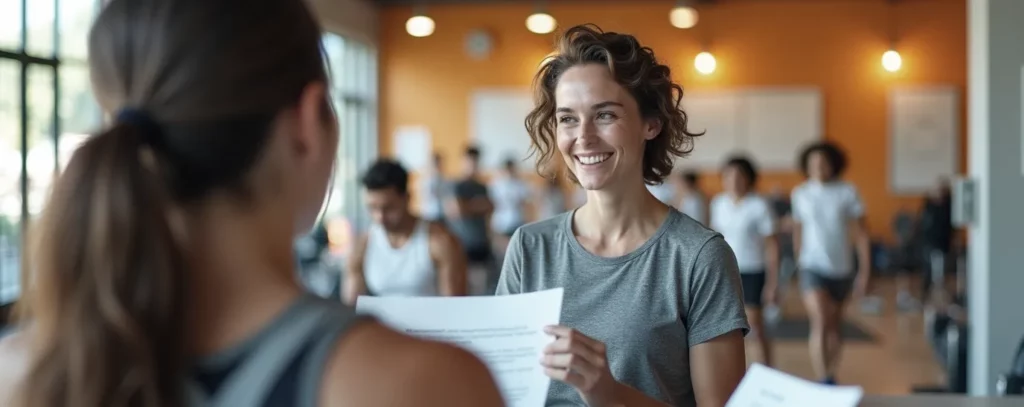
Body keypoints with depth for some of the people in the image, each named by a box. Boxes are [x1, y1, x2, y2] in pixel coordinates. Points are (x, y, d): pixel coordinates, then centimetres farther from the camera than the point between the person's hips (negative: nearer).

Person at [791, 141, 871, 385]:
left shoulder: (847, 193, -6)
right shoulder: (800, 194, -2)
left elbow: (860, 233, -3)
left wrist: (864, 271, -7)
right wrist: (799, 263, 16)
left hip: (842, 269, 1)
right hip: (813, 268, -1)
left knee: (835, 327, 14)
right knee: (820, 324, -18)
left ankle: (831, 376, 32)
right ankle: (823, 383, -21)